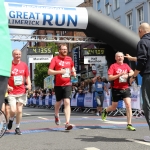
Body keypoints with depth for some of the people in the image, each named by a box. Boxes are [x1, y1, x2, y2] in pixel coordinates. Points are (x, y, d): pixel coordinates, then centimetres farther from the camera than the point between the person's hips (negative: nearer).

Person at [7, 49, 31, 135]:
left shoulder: (24, 65, 5)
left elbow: (27, 77, 13)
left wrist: (29, 84, -5)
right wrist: (7, 86, -15)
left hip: (22, 92, 3)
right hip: (12, 92, -2)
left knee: (19, 110, 4)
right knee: (13, 110, -11)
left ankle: (17, 128, 20)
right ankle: (11, 119, 23)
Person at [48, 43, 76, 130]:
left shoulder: (69, 59, 9)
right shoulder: (55, 59, -4)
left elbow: (72, 68, 27)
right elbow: (49, 71, -11)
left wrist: (73, 72, 5)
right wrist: (60, 71, -23)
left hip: (67, 84, 2)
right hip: (58, 85, -2)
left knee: (67, 102, -10)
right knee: (59, 102, 14)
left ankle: (67, 122, -13)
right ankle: (56, 115, 44)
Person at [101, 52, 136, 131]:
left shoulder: (126, 65, 10)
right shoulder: (113, 66, -4)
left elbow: (132, 72, 3)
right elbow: (109, 78, -11)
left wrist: (127, 75, -16)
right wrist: (119, 75, -20)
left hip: (125, 88, 3)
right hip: (116, 89, -3)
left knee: (128, 105, -12)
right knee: (114, 107, 8)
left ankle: (129, 124, -6)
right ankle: (105, 111, 43)